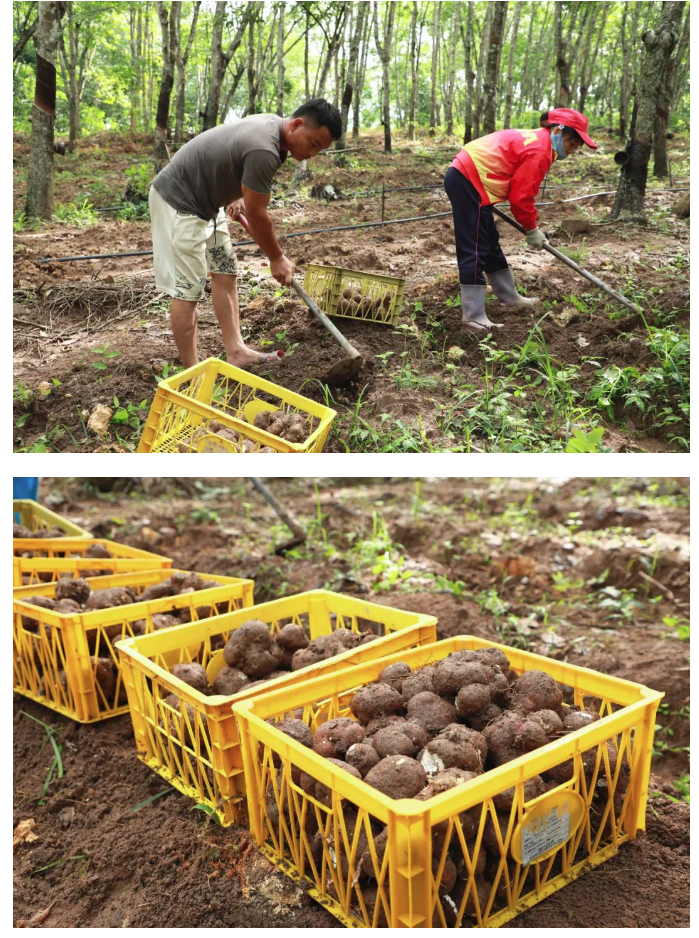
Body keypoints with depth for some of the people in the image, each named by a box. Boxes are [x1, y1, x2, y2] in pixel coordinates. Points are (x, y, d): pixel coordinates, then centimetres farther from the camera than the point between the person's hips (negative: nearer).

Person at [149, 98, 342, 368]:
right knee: (187, 290, -8)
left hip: (203, 199, 11)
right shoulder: (264, 150, -29)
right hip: (178, 203, -11)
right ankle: (192, 373, -1)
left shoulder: (272, 124, 2)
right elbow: (257, 215, -19)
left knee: (225, 273, 10)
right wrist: (277, 259, -7)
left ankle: (236, 352, 15)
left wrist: (239, 196, 14)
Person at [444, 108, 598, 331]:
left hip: (465, 177, 11)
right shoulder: (539, 150, -13)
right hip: (469, 181, -11)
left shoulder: (535, 140, 19)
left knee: (490, 244, 18)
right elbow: (521, 196, -14)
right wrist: (531, 230, -2)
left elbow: (519, 190, 21)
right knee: (475, 250, -11)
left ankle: (509, 297, 30)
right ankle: (473, 316, -10)